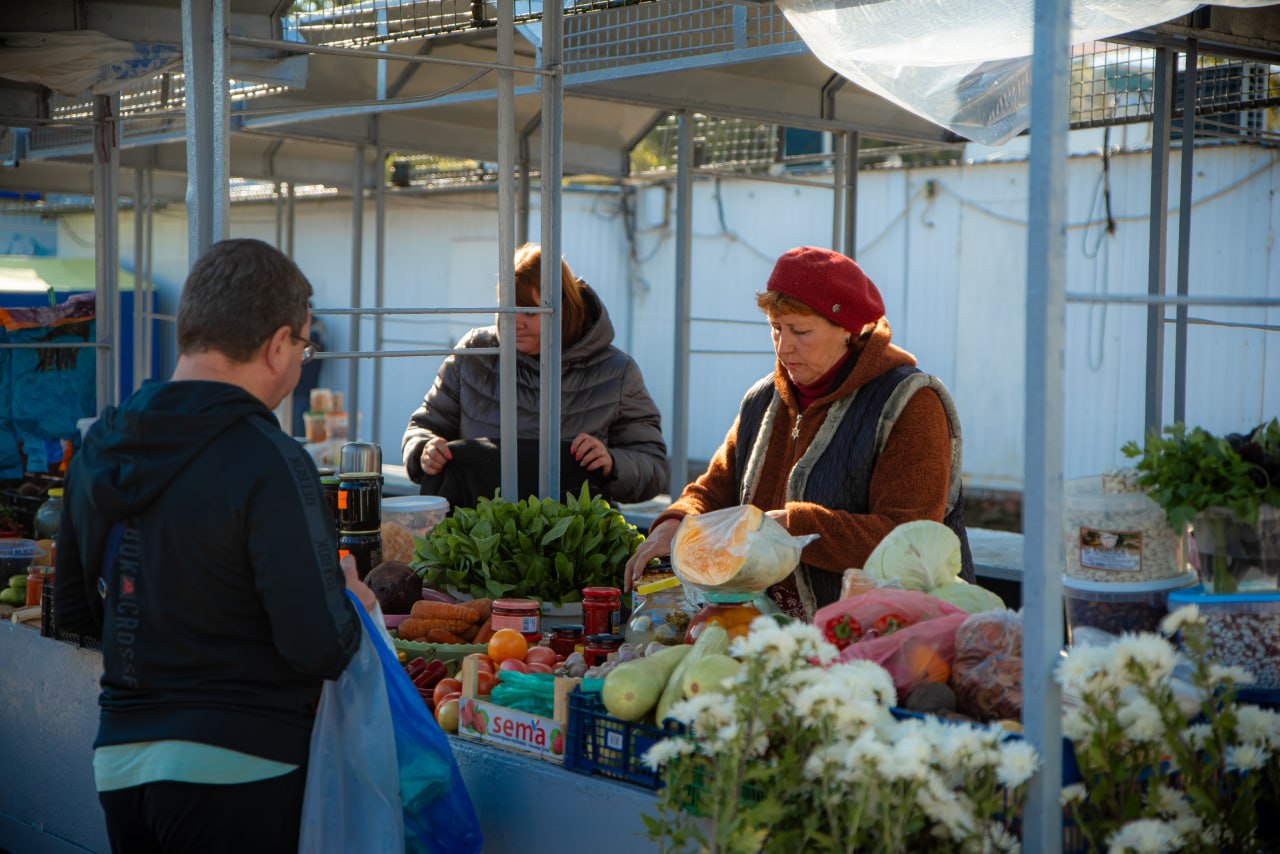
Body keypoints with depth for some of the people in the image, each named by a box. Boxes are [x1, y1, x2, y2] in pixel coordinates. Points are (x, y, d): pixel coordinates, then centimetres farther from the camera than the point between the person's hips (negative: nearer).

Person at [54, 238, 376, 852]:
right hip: (231, 773, -7)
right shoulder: (269, 463, -19)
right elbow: (319, 648, -22)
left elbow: (72, 611, 15)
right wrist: (352, 600, -2)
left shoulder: (98, 450, 5)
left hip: (117, 763, 7)